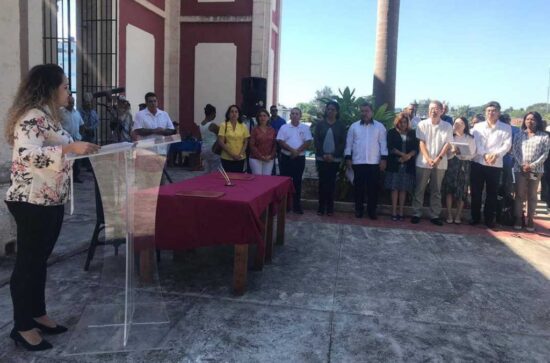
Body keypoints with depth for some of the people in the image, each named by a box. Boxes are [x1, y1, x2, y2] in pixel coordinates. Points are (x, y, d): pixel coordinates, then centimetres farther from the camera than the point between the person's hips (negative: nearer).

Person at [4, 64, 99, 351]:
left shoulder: (46, 115, 14)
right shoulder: (32, 117, -16)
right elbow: (26, 154, -31)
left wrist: (77, 149, 20)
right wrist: (70, 147, -35)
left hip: (50, 200, 10)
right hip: (32, 202, -10)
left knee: (39, 260, 17)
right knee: (28, 262, 2)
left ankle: (38, 315, 30)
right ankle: (22, 327, 15)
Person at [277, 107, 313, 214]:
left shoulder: (305, 128, 3)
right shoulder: (284, 127, 2)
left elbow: (308, 142, -4)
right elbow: (280, 141, -6)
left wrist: (297, 151, -16)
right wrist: (292, 150, -18)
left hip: (299, 158, 0)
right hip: (286, 157, 0)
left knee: (297, 181, 7)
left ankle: (297, 205, 14)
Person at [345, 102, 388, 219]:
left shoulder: (379, 126, 4)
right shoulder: (354, 126, 6)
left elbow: (383, 143, 2)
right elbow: (349, 143, 6)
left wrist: (383, 159, -4)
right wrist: (348, 158, 1)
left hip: (374, 162, -1)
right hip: (358, 162, 1)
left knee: (373, 187, 3)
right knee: (358, 187, 5)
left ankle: (372, 210, 13)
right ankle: (358, 209, 16)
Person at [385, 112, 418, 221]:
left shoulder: (412, 133, 12)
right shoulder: (392, 132, 7)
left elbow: (416, 148, 5)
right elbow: (390, 147, -3)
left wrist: (409, 156, -14)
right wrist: (402, 154, -15)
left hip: (408, 165, 2)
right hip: (395, 164, -1)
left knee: (403, 189, 2)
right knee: (395, 188, -3)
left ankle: (401, 212, 8)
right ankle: (394, 212, 0)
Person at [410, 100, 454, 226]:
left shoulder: (447, 126, 4)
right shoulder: (422, 124, 1)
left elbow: (447, 144, -1)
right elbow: (421, 143, -4)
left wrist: (439, 158, -14)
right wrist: (428, 159, -14)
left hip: (440, 163, 1)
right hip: (423, 162, -1)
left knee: (436, 191, 7)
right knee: (419, 189, 3)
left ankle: (434, 215, 14)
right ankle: (416, 214, 10)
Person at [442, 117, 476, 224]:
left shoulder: (470, 138, 6)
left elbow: (472, 154, -1)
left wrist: (461, 153, -17)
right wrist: (452, 152, -19)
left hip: (463, 166, 0)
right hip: (451, 164, 0)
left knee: (461, 191, 0)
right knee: (449, 189, -5)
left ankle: (458, 216, 9)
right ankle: (449, 215, 1)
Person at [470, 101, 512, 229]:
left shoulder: (506, 128, 6)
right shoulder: (478, 126, 9)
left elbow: (507, 144, -4)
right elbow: (477, 143, -3)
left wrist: (496, 154, -22)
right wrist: (485, 154, -20)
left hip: (496, 165, -1)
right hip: (478, 162, 1)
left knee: (492, 193, 5)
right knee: (475, 192, 4)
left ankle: (489, 219, 16)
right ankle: (475, 217, 16)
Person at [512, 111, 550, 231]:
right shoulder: (519, 135, 9)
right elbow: (515, 151, 2)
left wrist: (532, 165, -14)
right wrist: (522, 164, -11)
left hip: (536, 170, -1)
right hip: (519, 169, 1)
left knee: (532, 195, 5)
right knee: (519, 195, 3)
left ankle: (530, 220, 10)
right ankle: (518, 218, 8)